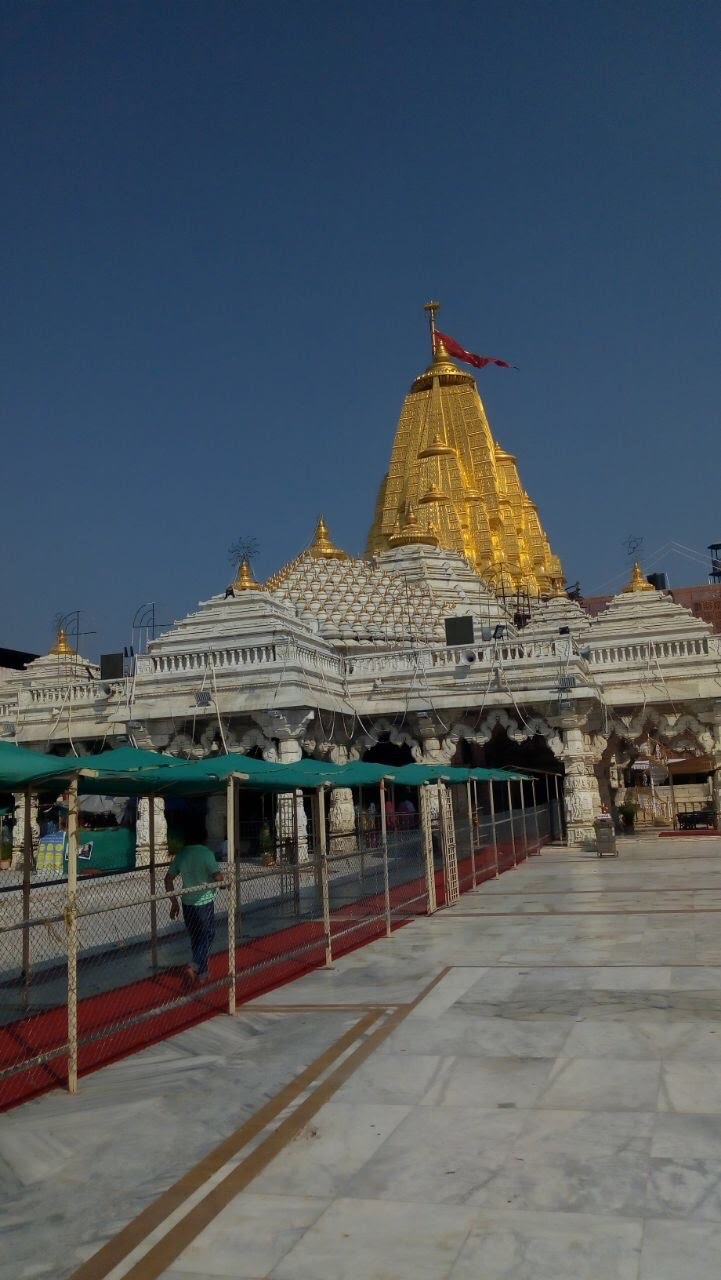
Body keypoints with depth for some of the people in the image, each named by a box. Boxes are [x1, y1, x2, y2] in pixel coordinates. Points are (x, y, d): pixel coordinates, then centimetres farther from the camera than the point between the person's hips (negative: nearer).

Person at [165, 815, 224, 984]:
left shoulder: (181, 854, 0)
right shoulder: (206, 853, -16)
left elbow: (168, 879, 4)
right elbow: (218, 877, -23)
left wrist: (174, 902, 12)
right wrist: (222, 878, 0)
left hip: (187, 903, 5)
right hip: (204, 902, -5)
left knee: (196, 938, 17)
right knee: (207, 937, 9)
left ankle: (202, 973, 25)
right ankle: (195, 966, -9)